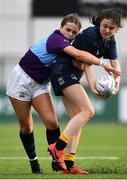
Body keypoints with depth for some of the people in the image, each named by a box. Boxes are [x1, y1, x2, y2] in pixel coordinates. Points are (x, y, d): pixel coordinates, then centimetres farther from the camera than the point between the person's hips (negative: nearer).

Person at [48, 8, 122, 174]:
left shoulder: (109, 41, 7)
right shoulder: (90, 35, -20)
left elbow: (115, 63, -1)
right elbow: (85, 64, -19)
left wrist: (117, 79, -22)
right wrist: (93, 87, -29)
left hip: (72, 75, 10)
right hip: (63, 70, -10)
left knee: (77, 118, 5)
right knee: (87, 111, -19)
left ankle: (68, 165, 1)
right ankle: (58, 147, -25)